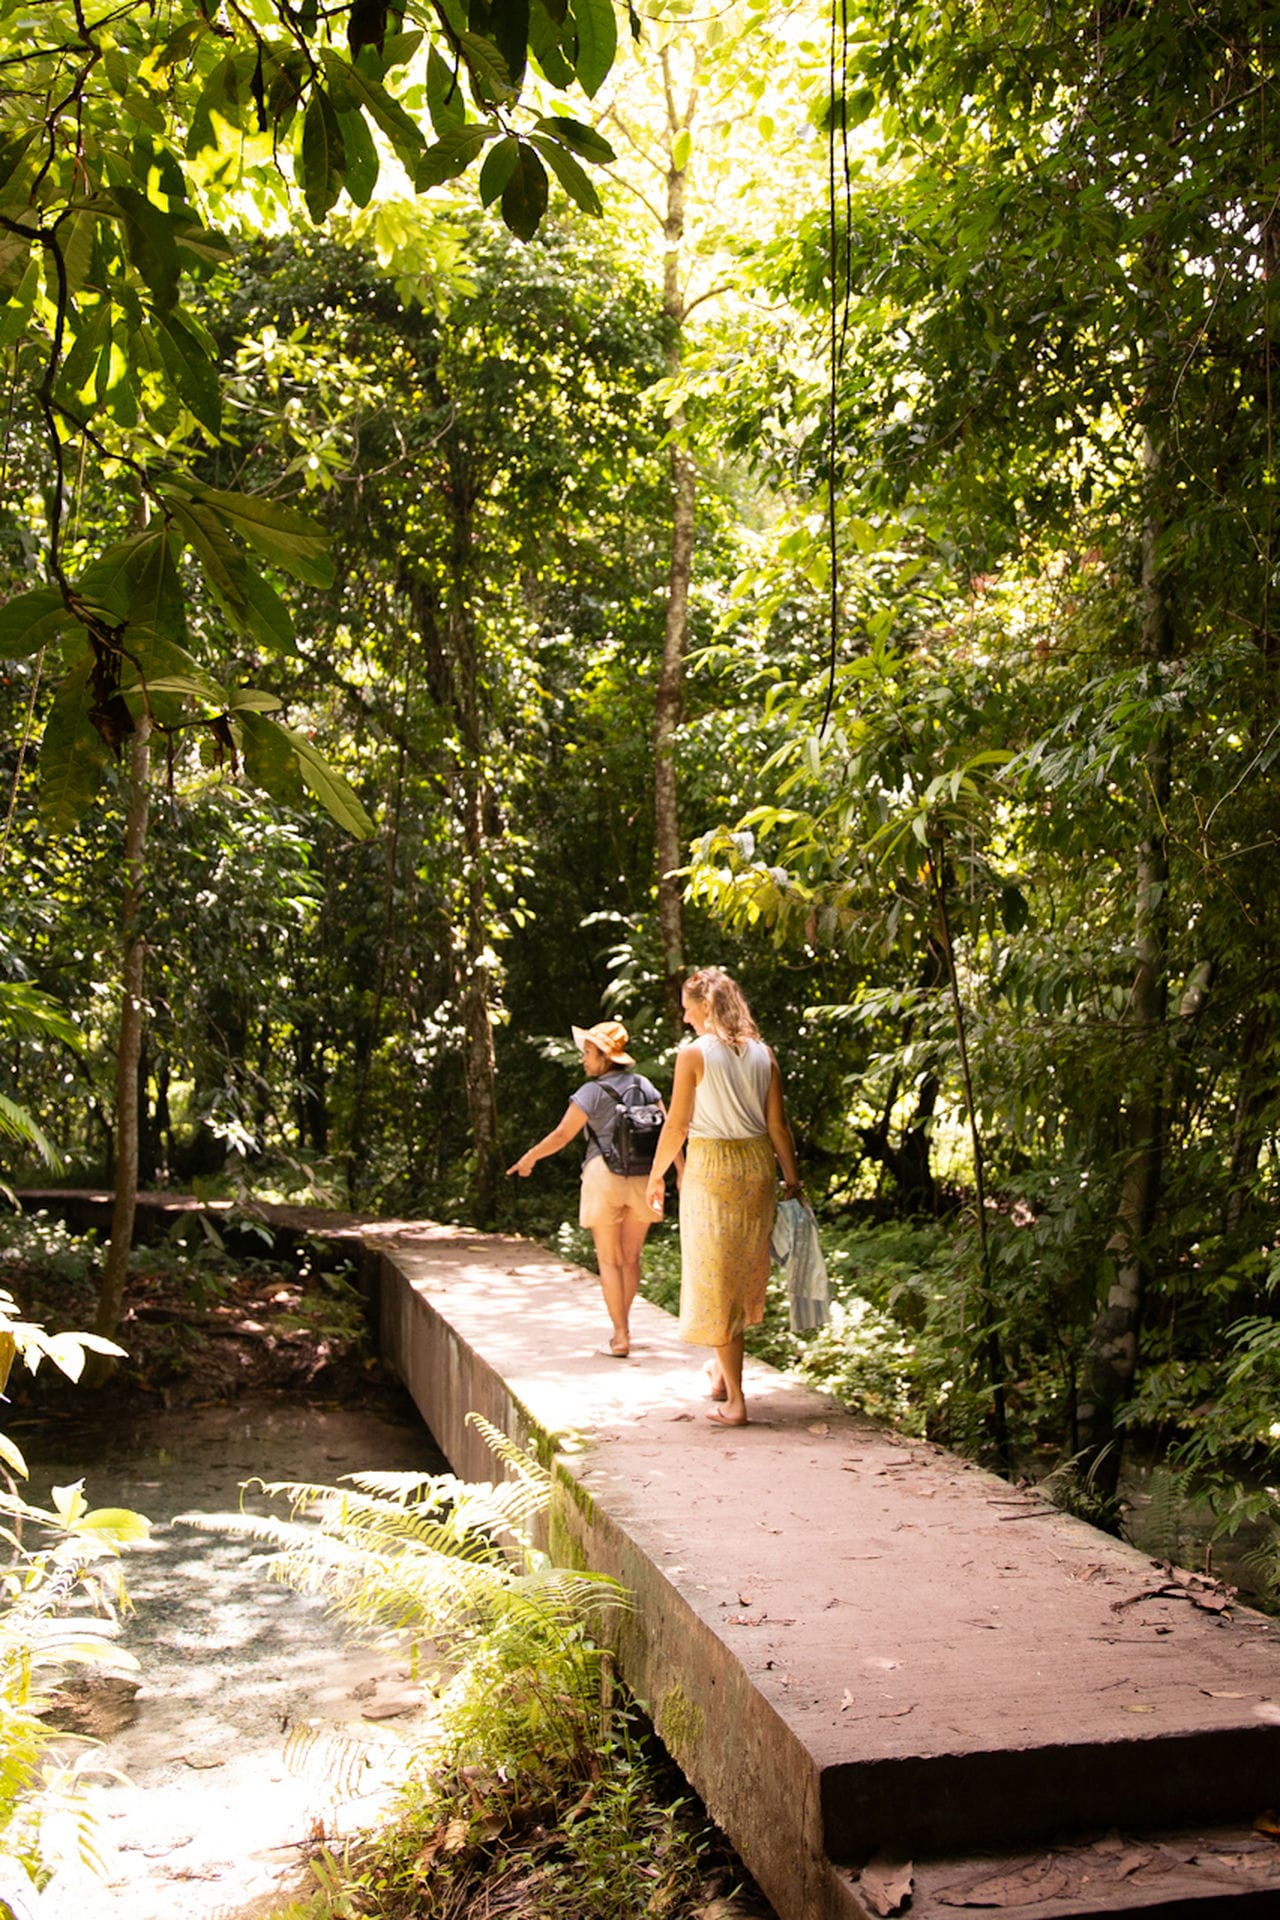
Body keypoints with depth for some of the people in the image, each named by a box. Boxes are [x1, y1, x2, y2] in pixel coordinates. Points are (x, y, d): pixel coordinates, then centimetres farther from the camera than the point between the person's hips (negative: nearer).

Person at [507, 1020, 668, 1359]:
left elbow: (562, 1135, -5)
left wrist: (530, 1157, 9)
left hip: (604, 1176, -4)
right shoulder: (644, 1085, 6)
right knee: (631, 1258, 14)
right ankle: (622, 1326, 22)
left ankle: (620, 1335, 1)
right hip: (643, 1178, 4)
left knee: (609, 1260, 4)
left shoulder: (593, 1092, -7)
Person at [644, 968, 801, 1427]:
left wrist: (656, 1176, 4)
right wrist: (792, 1179, 9)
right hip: (758, 1166, 5)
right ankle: (722, 1368, 37)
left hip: (711, 1167, -5)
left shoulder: (694, 1053, -9)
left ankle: (734, 1400, 3)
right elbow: (778, 1125, 2)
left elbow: (676, 1125, -8)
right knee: (744, 1268, 20)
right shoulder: (763, 1053, 3)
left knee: (715, 1275, 3)